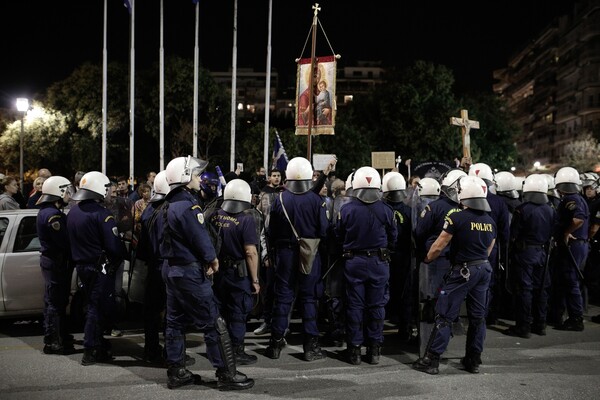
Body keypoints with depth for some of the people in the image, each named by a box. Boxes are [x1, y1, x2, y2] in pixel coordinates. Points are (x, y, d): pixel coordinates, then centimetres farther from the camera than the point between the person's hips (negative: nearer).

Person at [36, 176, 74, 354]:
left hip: (51, 259, 10)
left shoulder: (46, 212, 14)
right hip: (56, 261, -10)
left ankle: (61, 336, 31)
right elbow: (64, 241, -25)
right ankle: (52, 343, 4)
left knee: (58, 300, 19)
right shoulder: (53, 214, -20)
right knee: (55, 301, -3)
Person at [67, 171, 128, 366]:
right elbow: (115, 246, -23)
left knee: (93, 305, 19)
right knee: (99, 308, 0)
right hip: (100, 268, -8)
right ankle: (91, 351, 4)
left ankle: (98, 344, 27)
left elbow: (73, 240, 16)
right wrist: (125, 254, -5)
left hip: (81, 265, 8)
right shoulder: (101, 214, -19)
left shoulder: (73, 212, 8)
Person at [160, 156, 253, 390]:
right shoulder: (188, 206, -20)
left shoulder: (169, 205, 11)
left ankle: (176, 372, 21)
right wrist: (212, 260, 0)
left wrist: (205, 260, 4)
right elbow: (202, 240, -20)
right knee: (213, 323, -4)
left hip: (171, 268, 10)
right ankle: (226, 374, 2)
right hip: (190, 271, -10)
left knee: (176, 321, 14)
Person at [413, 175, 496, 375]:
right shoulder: (490, 221, 6)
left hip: (462, 270, -6)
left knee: (445, 316, -1)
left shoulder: (457, 218, -15)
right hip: (484, 269, 7)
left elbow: (438, 246, -12)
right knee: (478, 316, 13)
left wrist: (427, 259, 5)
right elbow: (488, 250, 15)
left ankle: (431, 360, 2)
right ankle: (474, 360, 22)